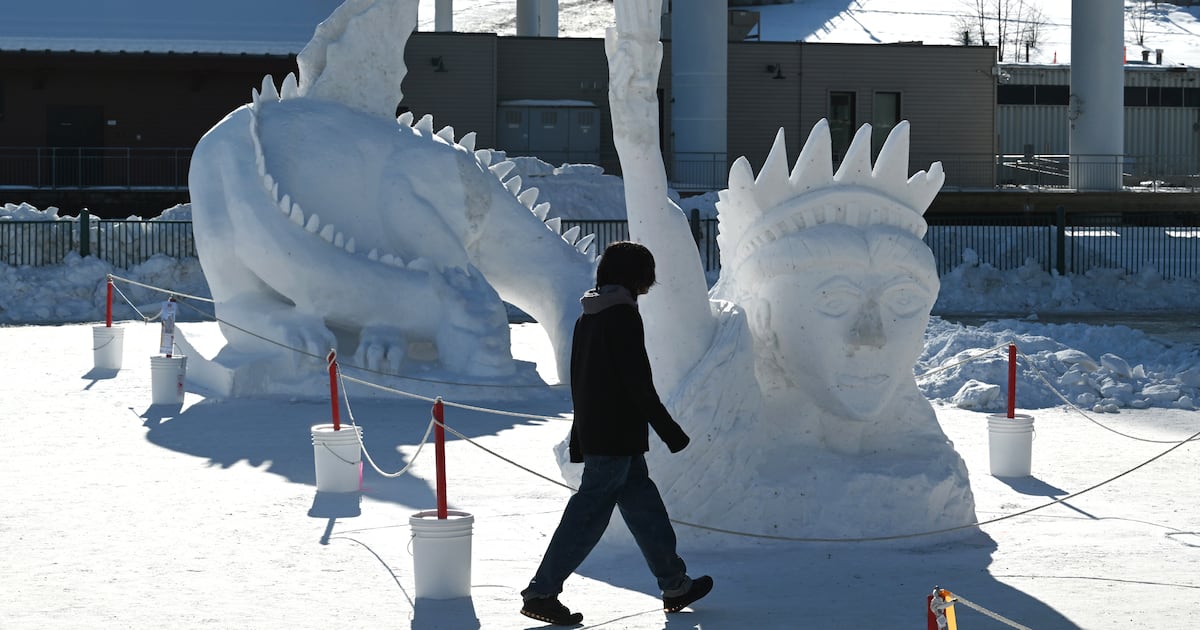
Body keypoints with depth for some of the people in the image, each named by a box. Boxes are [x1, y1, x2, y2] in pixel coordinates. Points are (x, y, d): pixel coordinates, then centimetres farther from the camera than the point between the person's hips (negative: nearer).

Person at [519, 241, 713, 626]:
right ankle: (541, 592, -6)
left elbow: (579, 381, 19)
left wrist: (579, 439, 25)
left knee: (644, 506, 16)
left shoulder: (587, 318, 13)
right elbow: (639, 383, -18)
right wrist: (669, 430, -12)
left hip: (593, 432, 10)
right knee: (590, 513, -7)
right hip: (618, 436, -10)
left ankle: (675, 585, 24)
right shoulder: (623, 316, -15)